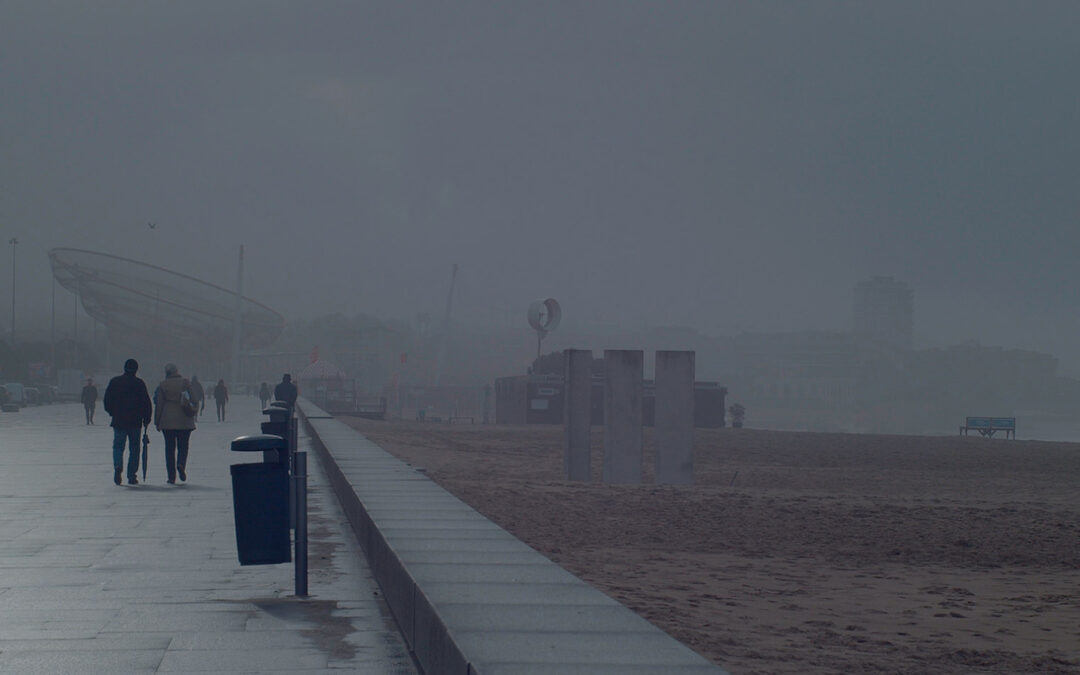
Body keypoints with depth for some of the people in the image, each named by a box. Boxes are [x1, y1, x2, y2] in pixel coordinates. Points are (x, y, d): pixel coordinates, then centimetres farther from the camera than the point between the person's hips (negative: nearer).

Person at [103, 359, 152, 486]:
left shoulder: (114, 381, 2)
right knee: (134, 449, 7)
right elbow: (146, 403, -4)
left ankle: (117, 466, -20)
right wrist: (146, 419, 5)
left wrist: (113, 413, 20)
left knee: (118, 446, 8)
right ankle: (131, 476, 5)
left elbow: (107, 401, 5)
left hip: (118, 421, 1)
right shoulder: (139, 384, -4)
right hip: (135, 422, -1)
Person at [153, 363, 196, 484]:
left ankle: (171, 477, 1)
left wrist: (157, 422, 7)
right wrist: (192, 415, 12)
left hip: (167, 421, 0)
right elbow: (192, 400, 1)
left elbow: (159, 405, 1)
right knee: (183, 446, 9)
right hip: (184, 421, 0)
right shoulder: (185, 382, 1)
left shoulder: (162, 385, 0)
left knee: (169, 448, 5)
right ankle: (181, 464, -22)